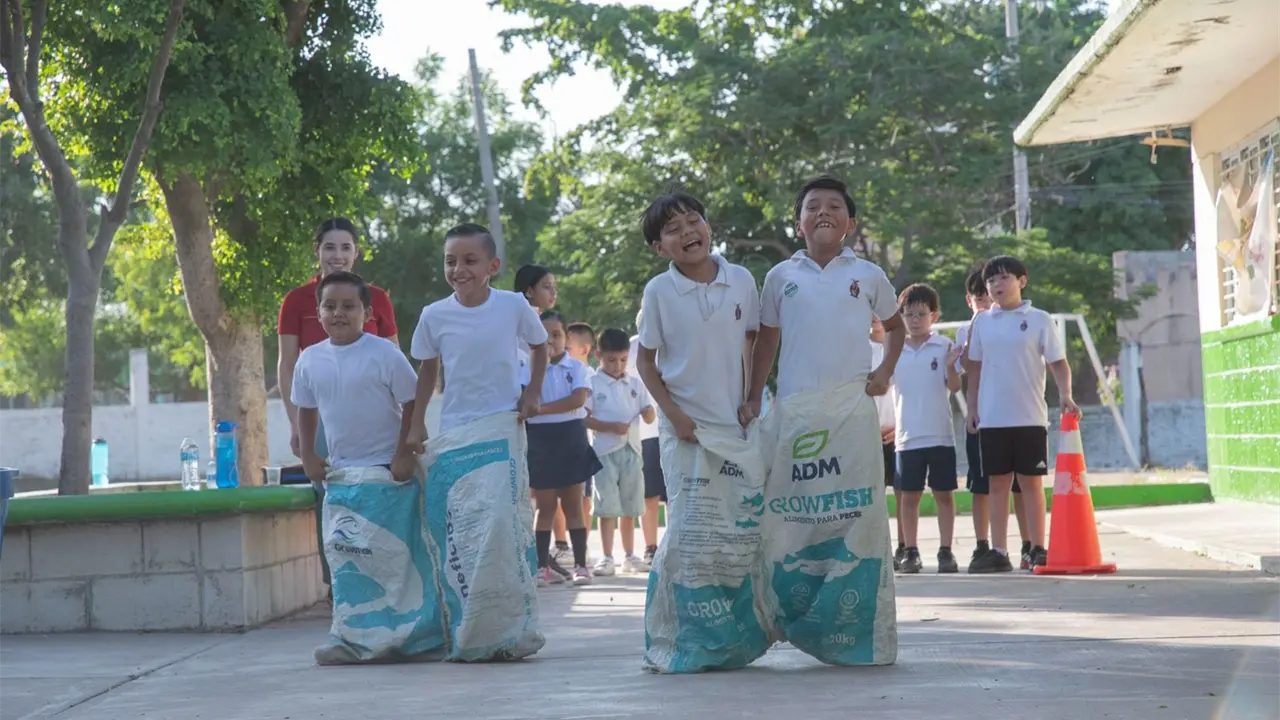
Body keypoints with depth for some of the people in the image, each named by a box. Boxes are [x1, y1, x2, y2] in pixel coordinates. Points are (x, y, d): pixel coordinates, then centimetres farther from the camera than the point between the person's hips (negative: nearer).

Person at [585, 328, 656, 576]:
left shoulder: (635, 383, 10)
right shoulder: (593, 383, -2)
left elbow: (649, 417, 10)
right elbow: (585, 418, -8)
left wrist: (649, 413, -14)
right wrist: (611, 427, -20)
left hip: (631, 450, 4)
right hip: (605, 450, -4)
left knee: (630, 506, 10)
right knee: (607, 507, -4)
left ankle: (629, 556, 18)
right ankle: (607, 558, 1)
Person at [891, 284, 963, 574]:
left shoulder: (944, 347, 1)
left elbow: (954, 386, -3)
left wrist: (950, 366, -22)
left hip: (940, 434, -2)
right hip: (907, 436, 2)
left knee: (943, 493, 3)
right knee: (909, 495, 3)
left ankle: (946, 551, 7)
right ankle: (911, 552, 9)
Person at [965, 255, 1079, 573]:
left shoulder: (1039, 320, 1)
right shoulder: (982, 322, 9)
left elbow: (1058, 363, -1)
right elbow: (975, 368, 14)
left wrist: (1065, 395, -15)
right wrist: (972, 408, 9)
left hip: (1030, 416, -3)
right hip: (992, 418, 3)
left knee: (1031, 482, 1)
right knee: (998, 483, 5)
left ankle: (1038, 549, 6)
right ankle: (998, 552, 8)